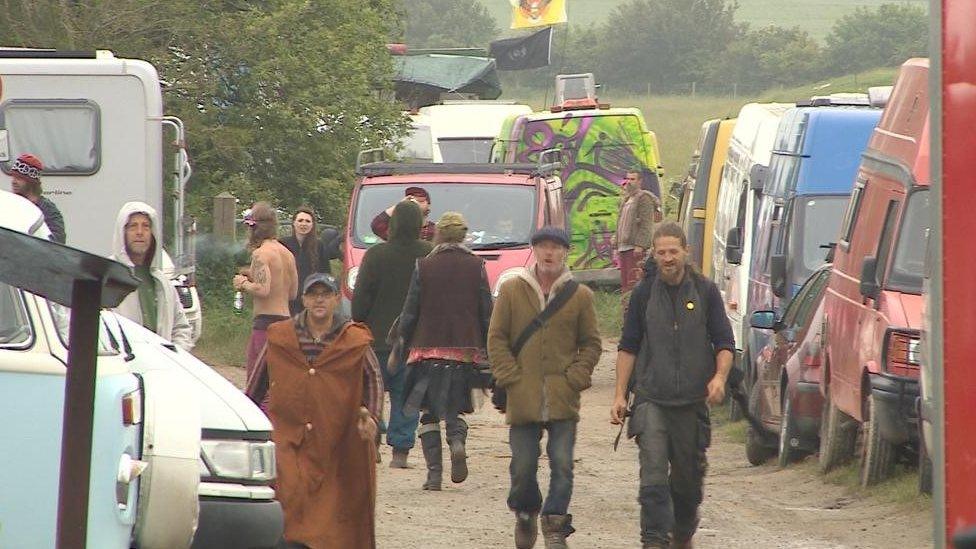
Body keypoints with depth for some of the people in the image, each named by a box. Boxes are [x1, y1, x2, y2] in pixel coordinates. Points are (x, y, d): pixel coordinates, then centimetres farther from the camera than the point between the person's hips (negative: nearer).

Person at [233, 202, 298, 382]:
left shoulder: (260, 254, -11)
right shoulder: (287, 254, 15)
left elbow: (263, 290, -23)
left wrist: (244, 284, -3)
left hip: (266, 320, -9)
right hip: (285, 318, 9)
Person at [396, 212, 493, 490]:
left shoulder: (424, 266, -3)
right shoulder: (476, 266, 1)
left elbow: (410, 312, -2)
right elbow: (487, 313, 3)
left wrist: (401, 343, 9)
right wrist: (487, 351, 11)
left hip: (428, 347, -2)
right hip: (466, 349, 2)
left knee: (429, 413, 7)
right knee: (454, 409, 15)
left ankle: (434, 471, -4)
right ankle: (457, 440, -16)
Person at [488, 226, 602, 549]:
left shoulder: (580, 296, 5)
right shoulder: (512, 290, 6)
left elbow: (591, 344, 10)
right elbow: (496, 338, 7)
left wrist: (574, 378, -3)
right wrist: (510, 377, -3)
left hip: (563, 399, 0)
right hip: (523, 398, 0)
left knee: (562, 464, -8)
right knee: (523, 465, 3)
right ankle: (525, 514, 26)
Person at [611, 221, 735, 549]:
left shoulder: (705, 292, 4)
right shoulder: (644, 294, 5)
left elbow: (724, 342, 6)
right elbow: (628, 347, 9)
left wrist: (719, 377, -13)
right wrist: (620, 395, 3)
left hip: (692, 400, 1)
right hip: (651, 398, -1)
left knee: (689, 478, 10)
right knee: (653, 476, -14)